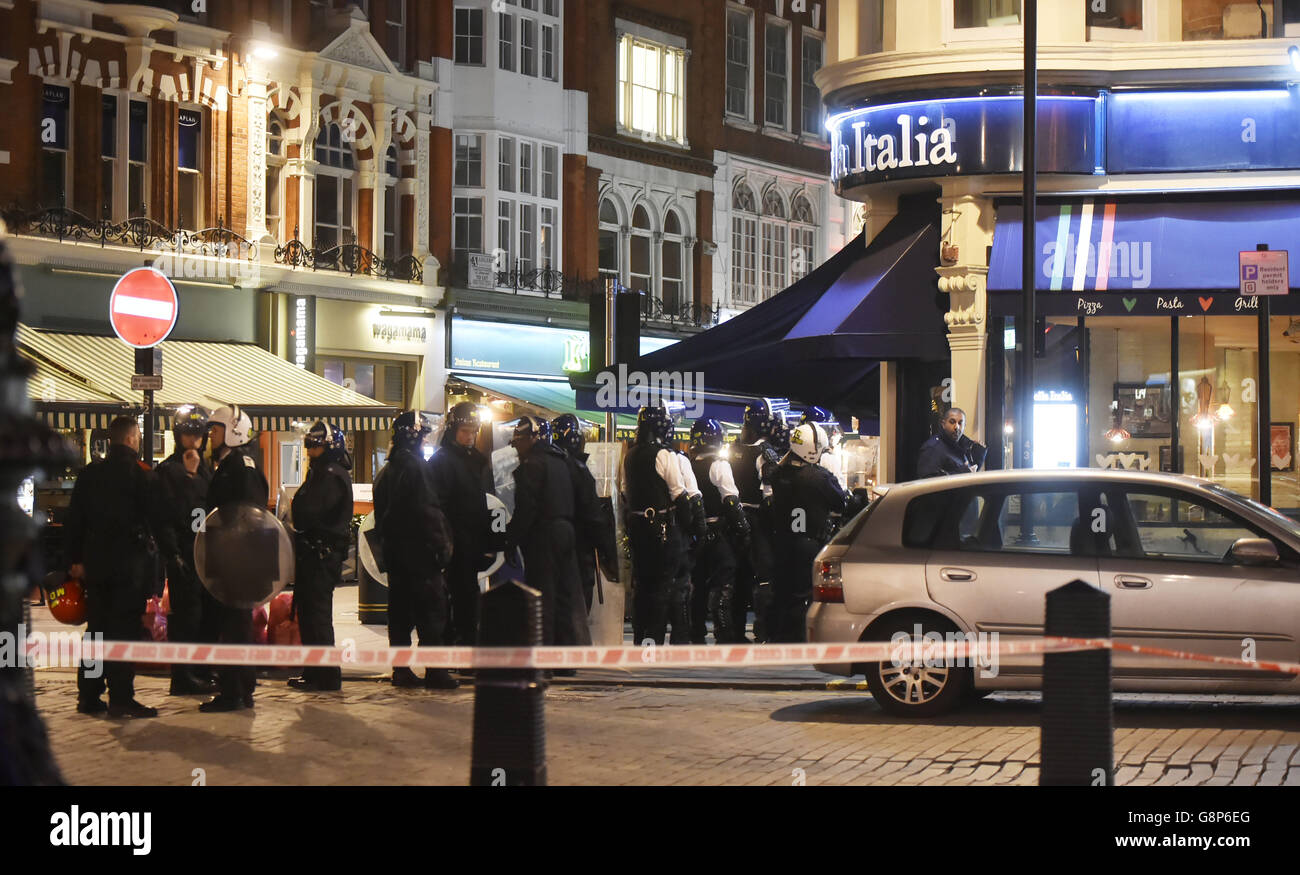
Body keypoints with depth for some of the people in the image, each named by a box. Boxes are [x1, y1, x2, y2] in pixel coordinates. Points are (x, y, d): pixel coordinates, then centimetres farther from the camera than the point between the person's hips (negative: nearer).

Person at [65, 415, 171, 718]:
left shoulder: (89, 474, 10)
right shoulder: (141, 473, -7)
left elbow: (74, 520, 11)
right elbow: (158, 520, -10)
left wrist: (74, 559, 15)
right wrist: (171, 553, -2)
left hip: (96, 562, 6)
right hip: (131, 562, -6)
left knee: (96, 628, 11)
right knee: (125, 629, -5)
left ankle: (88, 696, 12)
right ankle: (121, 698, -8)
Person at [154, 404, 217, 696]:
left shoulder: (206, 469, 18)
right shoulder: (168, 469, -4)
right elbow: (175, 511, -16)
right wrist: (189, 475, -15)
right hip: (184, 552, -7)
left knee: (210, 613, 9)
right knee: (186, 615, -7)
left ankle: (203, 673, 17)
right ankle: (183, 677, -4)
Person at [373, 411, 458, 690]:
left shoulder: (385, 471, 14)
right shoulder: (416, 467, -14)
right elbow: (428, 510, -18)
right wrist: (441, 545, -15)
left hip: (393, 549, 9)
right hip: (419, 549, -8)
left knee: (399, 611, 10)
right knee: (431, 610, -6)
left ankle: (401, 670, 11)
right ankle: (435, 671, -10)